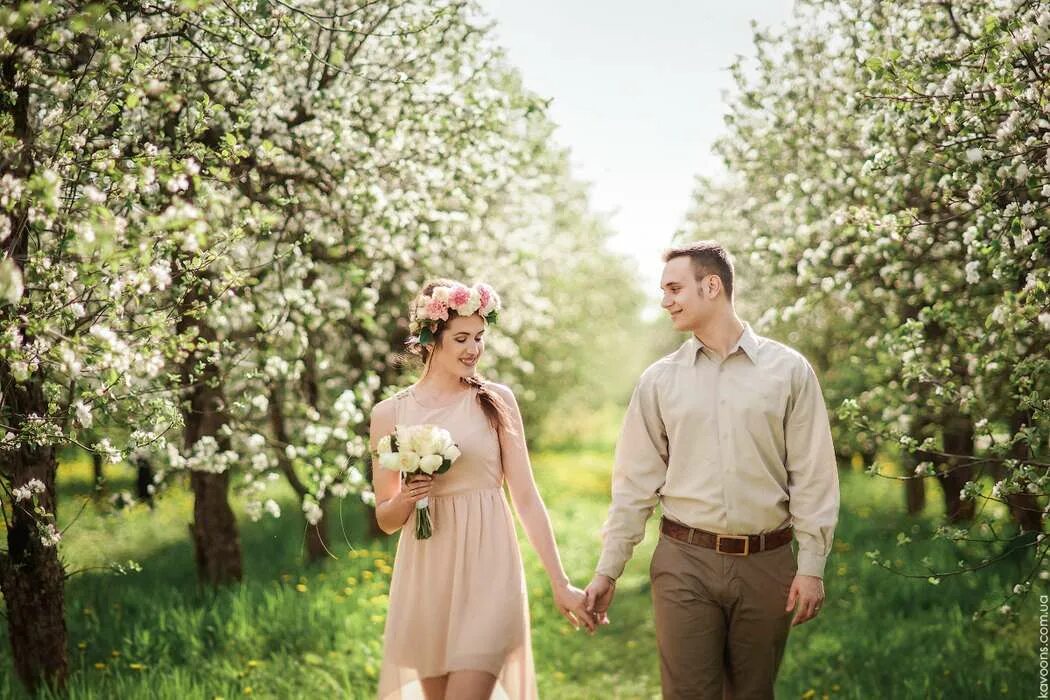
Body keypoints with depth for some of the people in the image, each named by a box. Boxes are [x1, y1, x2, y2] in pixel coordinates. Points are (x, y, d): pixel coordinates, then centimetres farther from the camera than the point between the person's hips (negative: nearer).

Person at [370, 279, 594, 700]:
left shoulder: (496, 401, 1)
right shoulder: (390, 413, 4)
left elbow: (525, 496, 0)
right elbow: (386, 519, 11)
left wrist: (560, 583, -5)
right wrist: (404, 498, -12)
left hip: (487, 571, -2)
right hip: (425, 575, 2)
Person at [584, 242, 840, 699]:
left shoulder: (788, 370, 1)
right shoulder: (659, 380, 5)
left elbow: (812, 476, 0)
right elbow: (634, 483, 6)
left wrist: (811, 566, -5)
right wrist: (607, 570, 3)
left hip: (766, 563, 0)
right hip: (684, 562, 1)